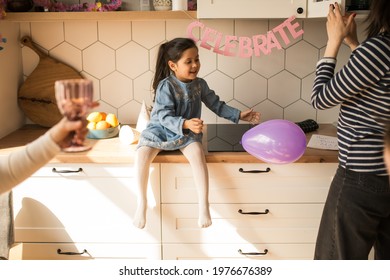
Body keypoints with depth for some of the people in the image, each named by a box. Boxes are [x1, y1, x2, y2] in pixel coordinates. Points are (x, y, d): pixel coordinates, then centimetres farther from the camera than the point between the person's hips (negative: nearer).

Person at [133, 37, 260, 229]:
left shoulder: (199, 84, -1)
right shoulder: (166, 86, -16)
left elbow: (217, 105, 11)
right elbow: (164, 116, -22)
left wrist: (239, 115, 3)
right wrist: (186, 124, -39)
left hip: (187, 132, 2)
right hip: (160, 129, -2)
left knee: (197, 153, -30)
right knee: (142, 154, -28)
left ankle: (203, 206, -24)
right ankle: (142, 203, -14)